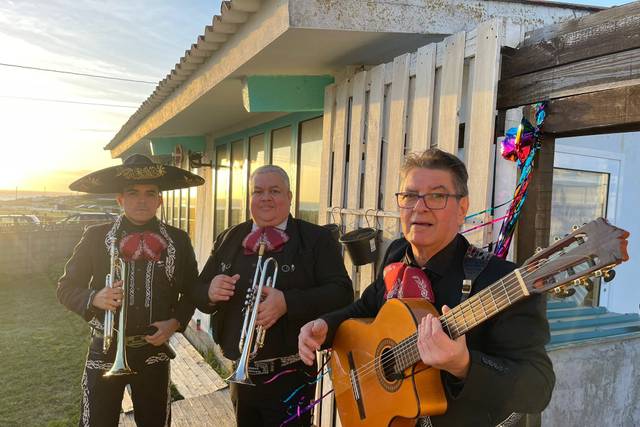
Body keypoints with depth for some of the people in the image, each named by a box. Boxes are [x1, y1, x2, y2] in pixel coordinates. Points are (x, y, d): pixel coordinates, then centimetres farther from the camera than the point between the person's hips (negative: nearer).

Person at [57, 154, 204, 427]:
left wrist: (175, 322, -10)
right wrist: (94, 298, -18)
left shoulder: (178, 240, -2)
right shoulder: (95, 237, -4)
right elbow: (66, 288, 1)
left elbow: (191, 292, 6)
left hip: (154, 350, 1)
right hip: (105, 351, -1)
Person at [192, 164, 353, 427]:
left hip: (290, 377, -4)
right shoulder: (228, 239, 6)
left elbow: (342, 293, -15)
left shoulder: (317, 239, -7)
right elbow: (198, 292, 10)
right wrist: (210, 292, -14)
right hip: (241, 373, 5)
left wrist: (288, 302, -29)